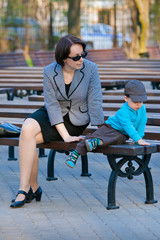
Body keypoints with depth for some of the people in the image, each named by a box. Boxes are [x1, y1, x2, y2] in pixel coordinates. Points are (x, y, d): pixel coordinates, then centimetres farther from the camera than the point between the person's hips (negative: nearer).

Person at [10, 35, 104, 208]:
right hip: (52, 115, 3)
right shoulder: (50, 72, -10)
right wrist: (65, 136, -23)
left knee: (27, 138, -24)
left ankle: (28, 188, -15)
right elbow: (52, 105, -14)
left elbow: (94, 102, -12)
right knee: (27, 129, -28)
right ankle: (32, 188, -18)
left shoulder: (90, 69, -14)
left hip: (76, 121, -3)